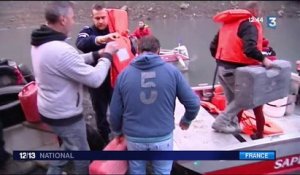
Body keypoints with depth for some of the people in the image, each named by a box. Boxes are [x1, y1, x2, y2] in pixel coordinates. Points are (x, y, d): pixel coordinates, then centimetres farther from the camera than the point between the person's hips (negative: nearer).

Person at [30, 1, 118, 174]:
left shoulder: (40, 44, -1)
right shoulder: (61, 50, -32)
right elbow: (95, 79, -27)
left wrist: (97, 55, 2)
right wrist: (107, 55, -12)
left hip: (50, 109, 9)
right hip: (65, 115, -9)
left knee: (70, 146, 31)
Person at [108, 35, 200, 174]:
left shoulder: (124, 74, -5)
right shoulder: (172, 71, -8)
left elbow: (115, 112, 0)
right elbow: (193, 103, -6)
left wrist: (117, 132, 20)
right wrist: (186, 121, 15)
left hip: (134, 138, 1)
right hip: (163, 137, -1)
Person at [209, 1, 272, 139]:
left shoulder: (229, 23, 17)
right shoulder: (250, 24, -9)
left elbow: (213, 46, 17)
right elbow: (249, 49, -25)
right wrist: (263, 59, -12)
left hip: (222, 68, 8)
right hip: (234, 69, -8)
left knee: (232, 100, 19)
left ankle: (232, 125, 26)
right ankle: (221, 122, 2)